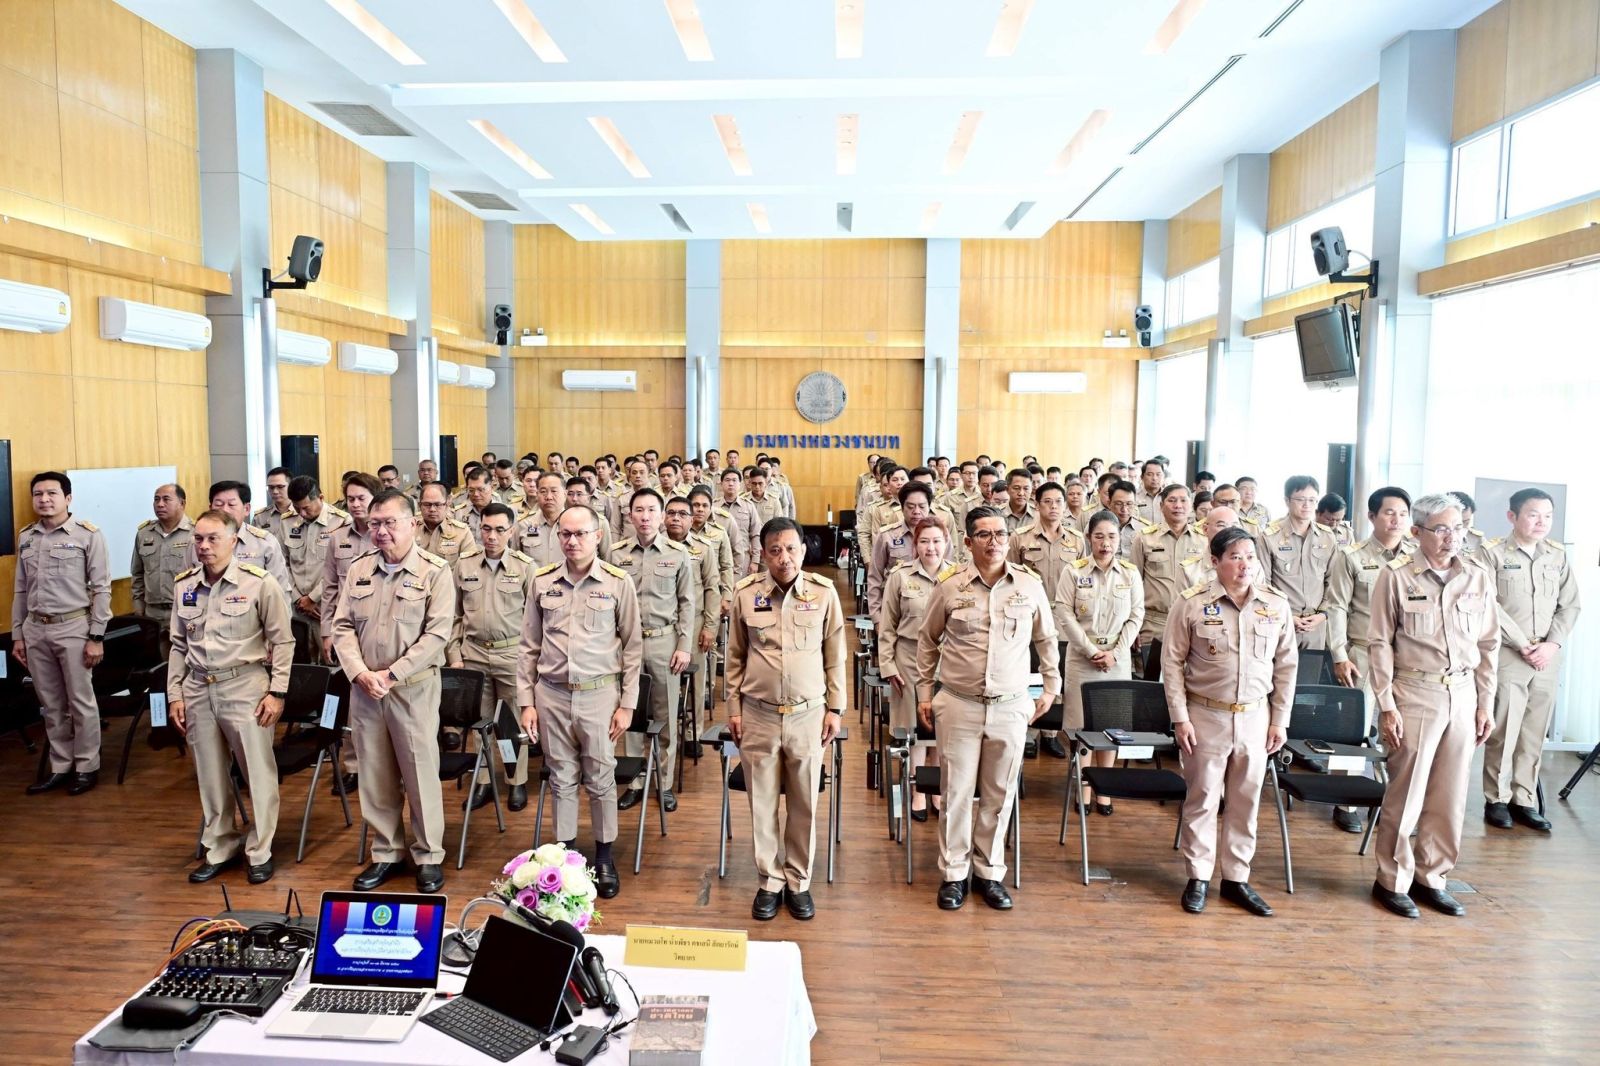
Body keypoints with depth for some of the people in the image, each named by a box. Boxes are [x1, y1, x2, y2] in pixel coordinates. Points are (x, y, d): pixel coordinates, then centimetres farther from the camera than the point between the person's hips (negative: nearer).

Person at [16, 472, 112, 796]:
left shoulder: (88, 534, -8)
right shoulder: (26, 537, 8)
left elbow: (102, 589, -8)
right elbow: (20, 590, 14)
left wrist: (96, 637, -10)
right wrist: (17, 635, 11)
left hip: (73, 627, -5)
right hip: (35, 629, 5)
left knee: (81, 702, 4)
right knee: (51, 705, 13)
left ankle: (87, 767, 16)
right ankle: (61, 767, 24)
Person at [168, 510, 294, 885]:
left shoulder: (259, 583, -8)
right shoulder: (184, 585, 6)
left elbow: (282, 641, -5)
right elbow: (179, 645, 14)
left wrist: (277, 691, -9)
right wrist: (175, 694, 9)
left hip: (245, 687, -5)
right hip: (198, 689, 5)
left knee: (259, 772, 1)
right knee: (210, 776, 14)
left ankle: (260, 851, 17)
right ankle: (220, 849, 29)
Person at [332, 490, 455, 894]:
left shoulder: (435, 572, -7)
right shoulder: (358, 570, 8)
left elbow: (437, 634, -12)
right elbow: (343, 627, 6)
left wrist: (390, 675, -16)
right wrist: (360, 674, -10)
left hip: (414, 689, -4)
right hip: (363, 689, 4)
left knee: (421, 774, 3)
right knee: (375, 776, 12)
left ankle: (428, 856, 17)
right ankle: (387, 853, 26)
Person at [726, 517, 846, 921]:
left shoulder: (823, 592, -4)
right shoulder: (745, 593, -2)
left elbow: (835, 656, 4)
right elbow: (735, 657, 6)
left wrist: (835, 709, 3)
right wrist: (733, 708, 6)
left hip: (808, 714, 0)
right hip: (758, 714, 0)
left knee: (804, 803, 10)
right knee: (762, 802, 9)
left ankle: (799, 881, 26)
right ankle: (769, 881, 26)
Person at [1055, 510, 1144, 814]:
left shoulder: (1131, 573, 4)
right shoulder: (1073, 572, -3)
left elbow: (1136, 617, 2)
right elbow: (1065, 615, -7)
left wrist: (1114, 653, -8)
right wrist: (1091, 651, -12)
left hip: (1118, 658, 2)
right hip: (1082, 657, -2)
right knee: (1081, 723, 1)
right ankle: (1084, 788, 13)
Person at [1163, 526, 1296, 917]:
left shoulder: (1276, 604, 0)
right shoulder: (1192, 603, -9)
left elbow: (1286, 665, 7)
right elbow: (1172, 662, -5)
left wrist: (1280, 720, 5)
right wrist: (1180, 718, -8)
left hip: (1255, 717, 3)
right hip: (1205, 716, -3)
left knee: (1246, 800, 11)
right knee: (1202, 798, 6)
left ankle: (1236, 879, 25)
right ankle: (1198, 878, 20)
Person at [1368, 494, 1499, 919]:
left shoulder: (1478, 579, 6)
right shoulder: (1396, 576, -6)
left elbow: (1489, 645, 11)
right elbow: (1380, 643, -6)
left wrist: (1486, 704, 9)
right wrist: (1386, 704, -9)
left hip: (1463, 696, 4)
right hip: (1414, 695, -4)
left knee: (1450, 796, 10)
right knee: (1405, 794, 2)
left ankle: (1431, 877, 25)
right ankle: (1392, 881, 17)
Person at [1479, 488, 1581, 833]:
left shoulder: (1558, 555, 10)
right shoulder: (1491, 553, -4)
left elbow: (1570, 605, 9)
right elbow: (1489, 607, -10)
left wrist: (1553, 644, -5)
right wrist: (1524, 646, -11)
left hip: (1547, 659, 4)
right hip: (1507, 656, -4)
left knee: (1535, 734, 7)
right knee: (1503, 733, 0)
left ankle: (1524, 800, 17)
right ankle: (1496, 800, 11)